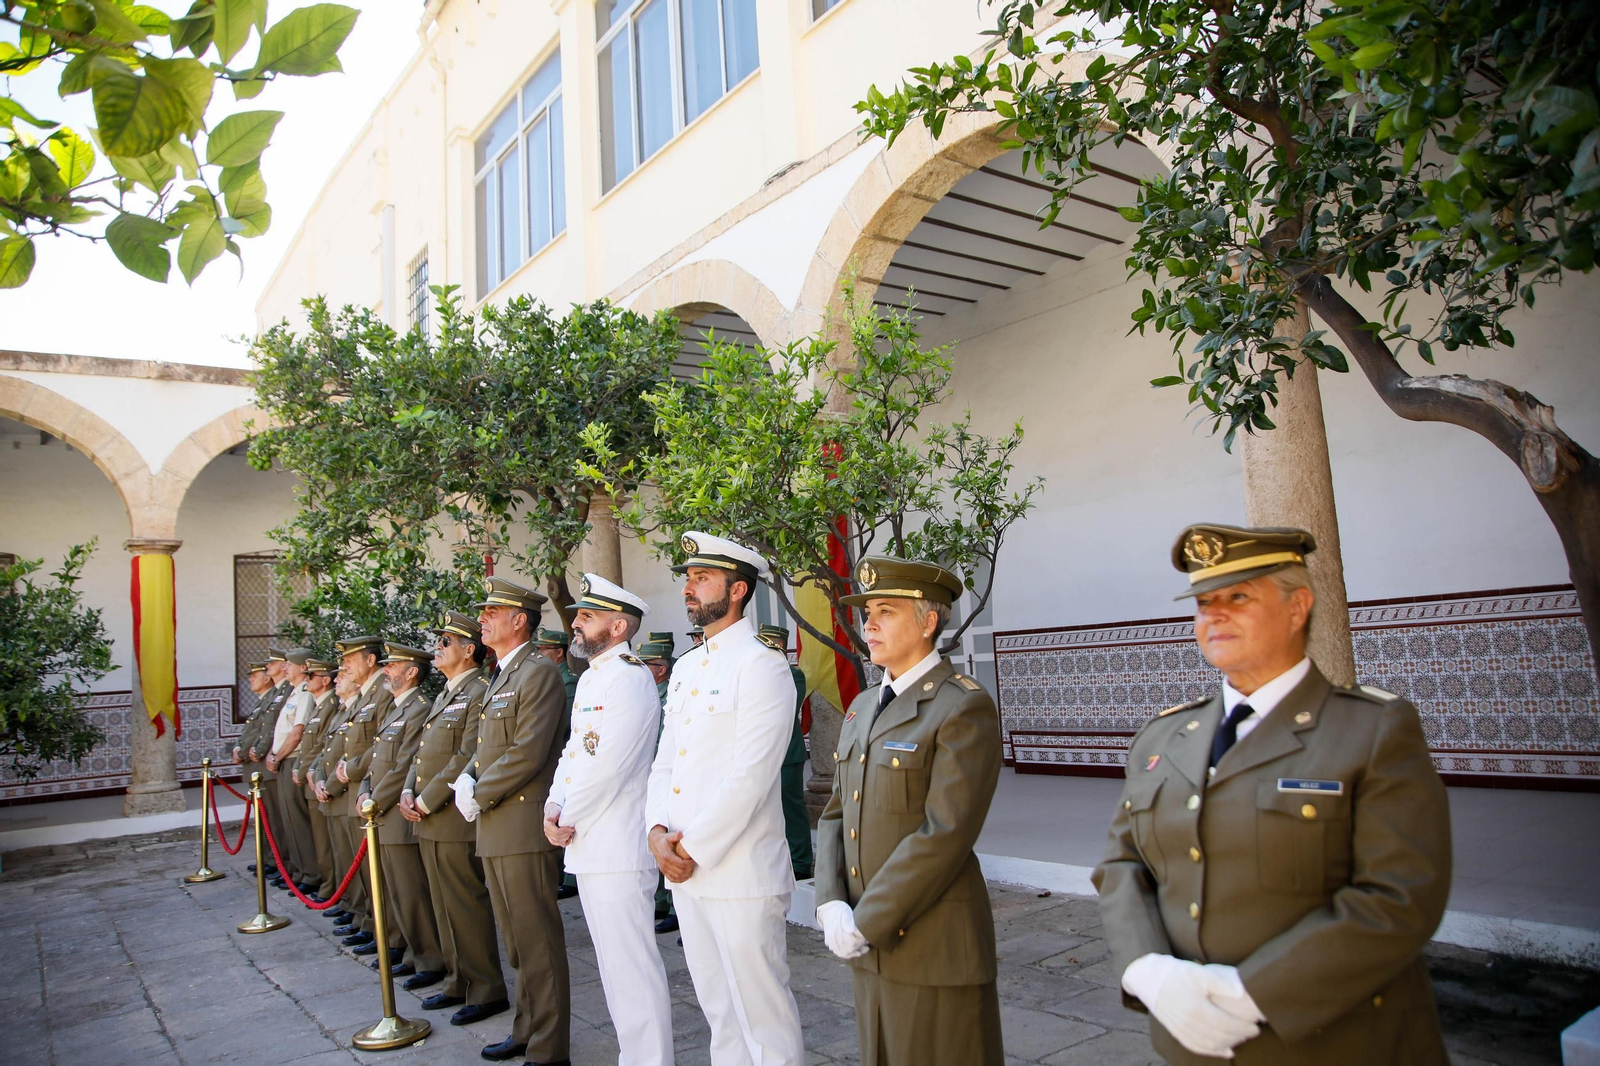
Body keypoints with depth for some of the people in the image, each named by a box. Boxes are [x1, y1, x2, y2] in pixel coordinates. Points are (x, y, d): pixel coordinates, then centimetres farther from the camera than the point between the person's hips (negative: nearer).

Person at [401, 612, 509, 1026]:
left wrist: (427, 802, -16)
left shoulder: (480, 692, -14)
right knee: (445, 908, 16)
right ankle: (458, 983, 28)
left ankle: (487, 991, 9)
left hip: (456, 819, -9)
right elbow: (424, 750, 19)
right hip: (429, 821, 9)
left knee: (467, 907, -2)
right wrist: (409, 792, 4)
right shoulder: (446, 694, 17)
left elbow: (467, 758, -20)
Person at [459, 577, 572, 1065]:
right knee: (517, 942, 19)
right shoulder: (501, 677, 18)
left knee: (537, 942, -1)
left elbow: (527, 753, -20)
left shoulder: (539, 672, -13)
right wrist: (466, 779, 2)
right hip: (495, 829, 10)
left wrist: (477, 796, -12)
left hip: (524, 827, -10)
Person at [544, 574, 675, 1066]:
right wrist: (554, 809, 1)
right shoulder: (590, 678, 15)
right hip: (589, 847, 10)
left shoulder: (629, 679, -17)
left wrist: (568, 820, -10)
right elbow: (574, 750, 16)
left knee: (632, 969, -4)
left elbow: (605, 768, -21)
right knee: (614, 966, 19)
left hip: (617, 851, -10)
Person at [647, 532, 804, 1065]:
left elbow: (749, 778, -18)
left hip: (740, 876, -8)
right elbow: (664, 761, 13)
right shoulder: (685, 668, 13)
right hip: (685, 874, 8)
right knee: (719, 1010, 20)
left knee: (763, 1012, 3)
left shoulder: (761, 668, -12)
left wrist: (693, 849, -15)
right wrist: (658, 832, -3)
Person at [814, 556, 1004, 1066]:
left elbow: (945, 834, -20)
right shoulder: (863, 708, 11)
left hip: (934, 947, -7)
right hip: (870, 946, 7)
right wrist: (831, 906, -5)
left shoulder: (964, 707, -14)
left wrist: (866, 923, -17)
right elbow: (835, 814, 10)